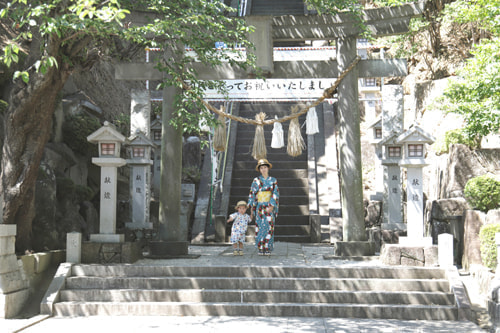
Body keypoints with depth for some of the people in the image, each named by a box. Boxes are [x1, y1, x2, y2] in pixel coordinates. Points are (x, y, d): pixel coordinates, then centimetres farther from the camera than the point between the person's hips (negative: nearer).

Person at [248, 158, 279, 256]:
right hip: (259, 207, 0)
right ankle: (260, 249, 3)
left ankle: (268, 249, 1)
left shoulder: (273, 180, 5)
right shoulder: (256, 181, 6)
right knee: (260, 227, -3)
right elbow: (252, 195, 6)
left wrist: (271, 207, -16)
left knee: (269, 227, -4)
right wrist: (252, 210, 1)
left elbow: (275, 194, -3)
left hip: (270, 207, 0)